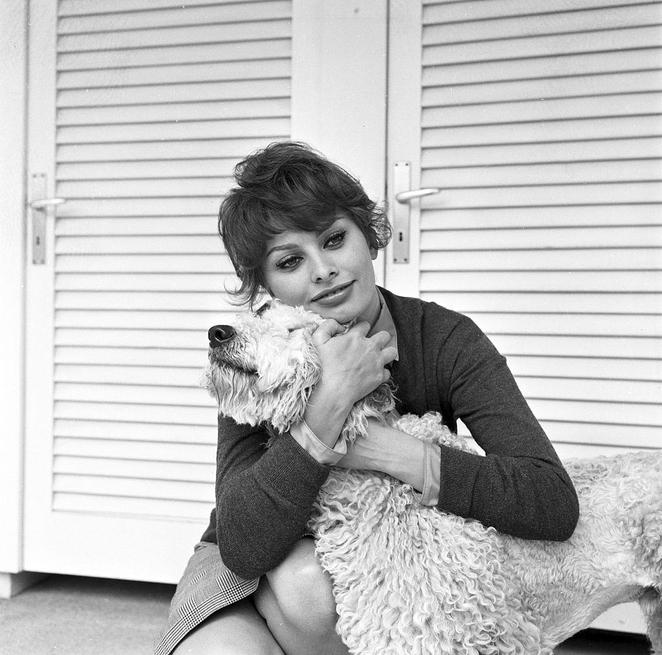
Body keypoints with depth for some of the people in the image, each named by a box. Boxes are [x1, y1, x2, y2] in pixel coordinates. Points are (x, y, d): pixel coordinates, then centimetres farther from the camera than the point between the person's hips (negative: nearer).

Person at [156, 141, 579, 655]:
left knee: (309, 586, -33)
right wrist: (331, 402, -39)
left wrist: (392, 452, -33)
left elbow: (554, 503, -29)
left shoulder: (445, 339, -19)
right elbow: (241, 548, -32)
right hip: (256, 572, 1)